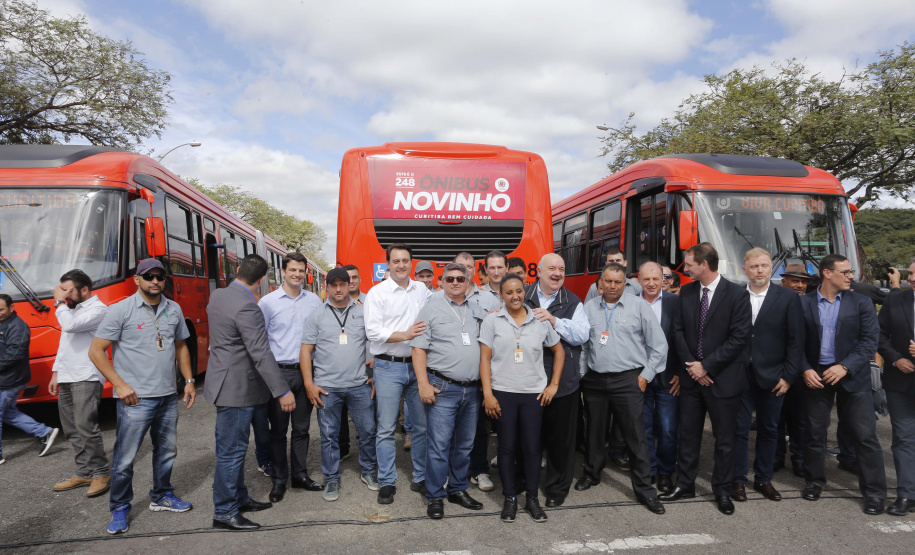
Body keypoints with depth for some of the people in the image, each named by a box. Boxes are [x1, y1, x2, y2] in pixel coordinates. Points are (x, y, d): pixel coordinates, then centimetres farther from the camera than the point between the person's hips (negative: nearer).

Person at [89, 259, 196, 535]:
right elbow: (96, 351, -6)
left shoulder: (173, 309, 7)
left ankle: (162, 496, 34)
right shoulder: (121, 310, -7)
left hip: (168, 396, 5)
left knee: (167, 450, 16)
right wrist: (119, 384, -12)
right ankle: (119, 509, 21)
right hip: (136, 398, -5)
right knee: (125, 457, 2)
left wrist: (189, 381, 10)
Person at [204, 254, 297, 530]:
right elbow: (261, 354, -27)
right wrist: (283, 391, -23)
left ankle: (239, 498, 34)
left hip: (225, 381, 10)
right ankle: (224, 512, 15)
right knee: (231, 450, 2)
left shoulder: (217, 295, 5)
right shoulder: (247, 308, -25)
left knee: (233, 446, 20)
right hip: (236, 387, -10)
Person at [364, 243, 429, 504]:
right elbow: (373, 331, -11)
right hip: (389, 367, -3)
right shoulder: (377, 292, -2)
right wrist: (405, 335, -20)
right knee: (386, 429, 2)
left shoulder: (422, 289, 10)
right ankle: (387, 482, 16)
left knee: (422, 425, 10)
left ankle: (420, 478, 25)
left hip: (418, 364, 4)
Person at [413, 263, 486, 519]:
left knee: (465, 444, 14)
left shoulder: (476, 310, 12)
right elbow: (419, 347, -6)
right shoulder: (432, 308, -1)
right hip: (443, 388, -5)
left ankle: (458, 490, 29)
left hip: (472, 389, 5)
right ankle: (435, 497, 12)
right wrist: (423, 384, -13)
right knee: (439, 445, -3)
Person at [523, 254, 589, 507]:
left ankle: (557, 489, 29)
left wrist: (554, 320, -19)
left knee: (560, 437, 9)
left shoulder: (573, 303, 4)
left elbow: (582, 334, -9)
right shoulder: (522, 298, 4)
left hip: (563, 381, 0)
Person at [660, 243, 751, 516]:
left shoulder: (737, 294, -10)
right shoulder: (687, 292, 4)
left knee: (724, 439, 9)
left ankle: (722, 490, 26)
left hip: (723, 378, -4)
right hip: (692, 377, 4)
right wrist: (690, 365, -7)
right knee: (688, 433, 13)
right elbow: (679, 330, 5)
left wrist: (707, 366, -15)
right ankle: (685, 484, 28)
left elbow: (740, 337, -14)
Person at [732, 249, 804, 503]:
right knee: (739, 429, 5)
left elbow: (796, 341, 0)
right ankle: (738, 480, 19)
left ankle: (764, 479, 28)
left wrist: (788, 376, -5)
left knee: (769, 430, 13)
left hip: (772, 377, 1)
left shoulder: (788, 298, 0)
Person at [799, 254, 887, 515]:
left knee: (865, 435, 2)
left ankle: (874, 491, 16)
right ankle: (815, 481, 26)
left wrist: (845, 366, -16)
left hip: (852, 376, 0)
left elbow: (870, 340, -6)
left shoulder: (861, 303, -1)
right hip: (816, 376, 1)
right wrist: (805, 370, -10)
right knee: (815, 431, 10)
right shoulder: (804, 303, -2)